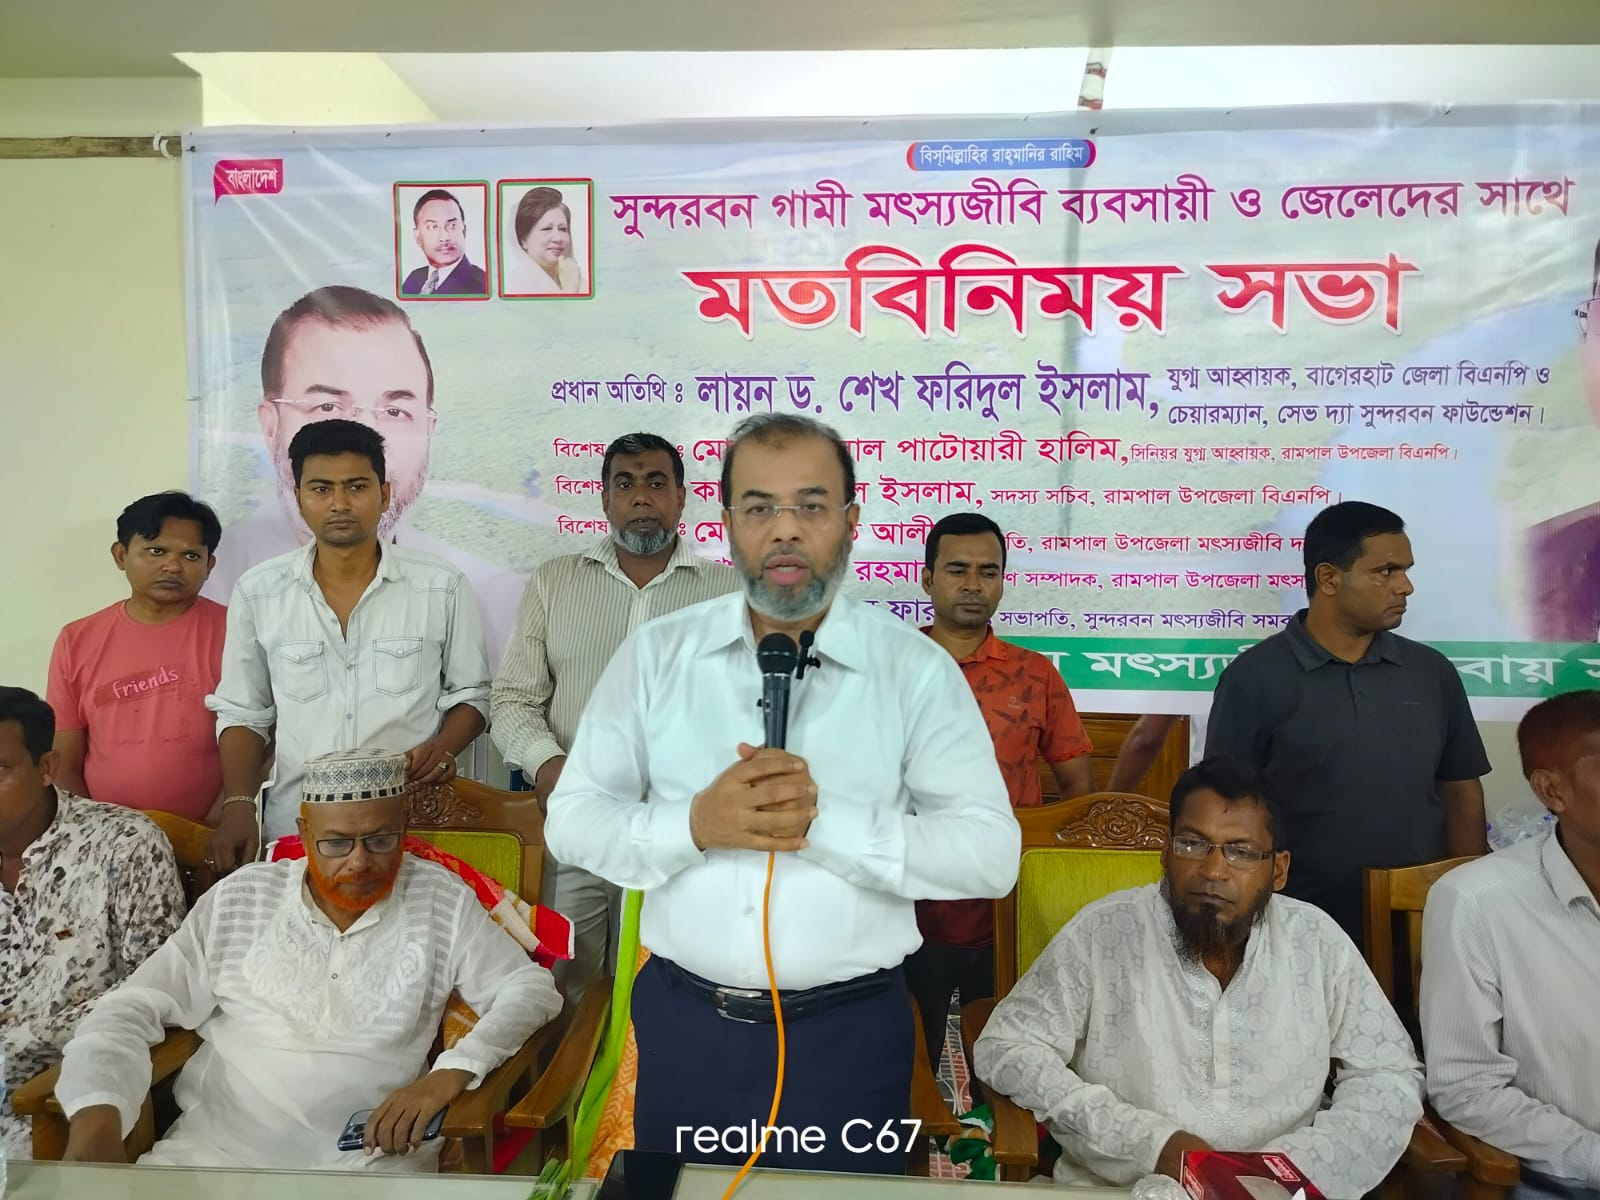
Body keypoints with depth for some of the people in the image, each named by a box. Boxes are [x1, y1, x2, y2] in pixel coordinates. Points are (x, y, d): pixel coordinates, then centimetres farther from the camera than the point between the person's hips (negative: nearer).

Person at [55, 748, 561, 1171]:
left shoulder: (441, 900, 4)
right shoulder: (239, 899, 8)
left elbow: (530, 988, 3)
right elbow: (132, 1010, 8)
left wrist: (451, 1072, -15)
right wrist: (96, 1114, -12)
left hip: (373, 1156, -1)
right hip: (215, 1145, 2)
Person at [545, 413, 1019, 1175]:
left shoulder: (917, 668, -7)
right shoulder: (654, 653, -1)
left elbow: (991, 853, -10)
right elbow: (572, 819, -1)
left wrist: (825, 821, -22)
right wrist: (696, 825, -19)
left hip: (849, 1030, -1)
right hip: (683, 1021, 2)